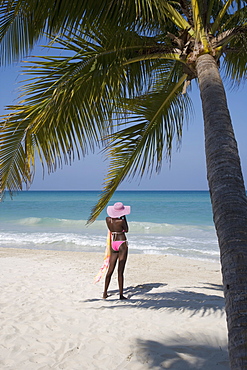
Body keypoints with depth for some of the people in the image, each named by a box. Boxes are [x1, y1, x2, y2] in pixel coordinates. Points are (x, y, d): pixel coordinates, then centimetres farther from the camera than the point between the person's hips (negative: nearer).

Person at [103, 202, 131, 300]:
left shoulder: (108, 219, 0)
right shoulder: (121, 221, -15)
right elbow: (126, 230, 3)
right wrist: (124, 218, 3)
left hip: (113, 243, 5)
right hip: (122, 243, -5)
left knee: (110, 270, 13)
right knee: (120, 271, -2)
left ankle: (105, 293, 19)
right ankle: (121, 294, 3)